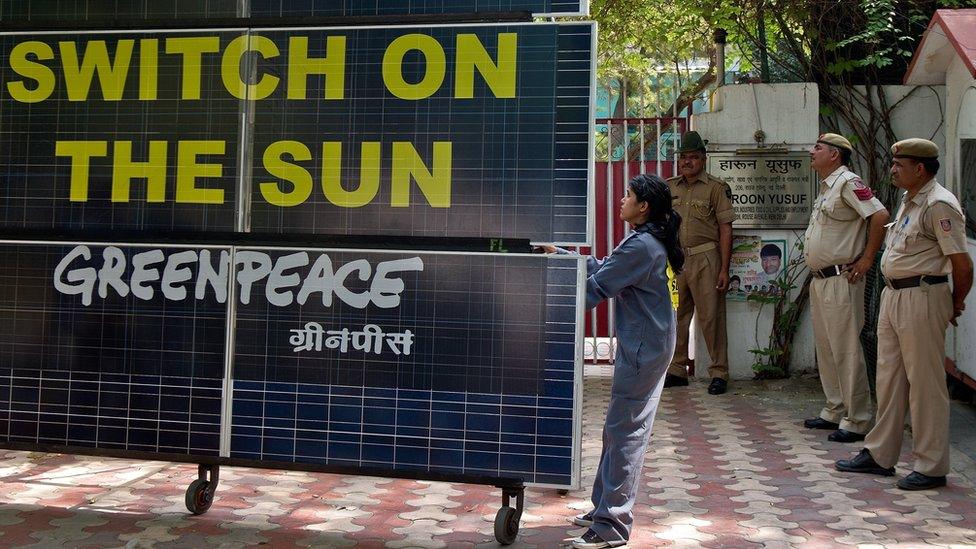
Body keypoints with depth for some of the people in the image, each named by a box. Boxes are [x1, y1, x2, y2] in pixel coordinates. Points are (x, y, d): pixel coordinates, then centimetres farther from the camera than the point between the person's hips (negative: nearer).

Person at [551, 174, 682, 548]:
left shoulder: (640, 245, -18)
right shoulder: (647, 241, 15)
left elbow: (595, 287, -18)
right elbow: (602, 268, 18)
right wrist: (561, 254, 15)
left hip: (643, 348, -11)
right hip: (643, 345, 11)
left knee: (625, 432, -7)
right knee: (618, 430, 15)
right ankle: (604, 508, 25)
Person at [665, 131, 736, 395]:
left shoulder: (716, 188, 0)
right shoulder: (669, 188, 12)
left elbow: (725, 230, -3)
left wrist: (724, 269, -8)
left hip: (704, 259, -4)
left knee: (711, 317, -2)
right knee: (676, 317, 8)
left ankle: (719, 373, 6)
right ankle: (677, 370, 19)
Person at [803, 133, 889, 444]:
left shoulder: (848, 182, -13)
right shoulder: (826, 188, 17)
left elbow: (880, 215, -22)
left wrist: (867, 258, -18)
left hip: (841, 280, -10)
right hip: (820, 279, 10)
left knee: (846, 350, -6)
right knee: (825, 349, 15)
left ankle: (856, 421, 0)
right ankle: (834, 411, 26)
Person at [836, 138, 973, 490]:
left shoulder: (939, 204, -16)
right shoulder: (909, 201, 15)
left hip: (921, 298, -10)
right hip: (893, 295, 10)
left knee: (925, 382, -2)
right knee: (889, 378, 14)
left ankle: (931, 467, 9)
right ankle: (880, 455, 25)